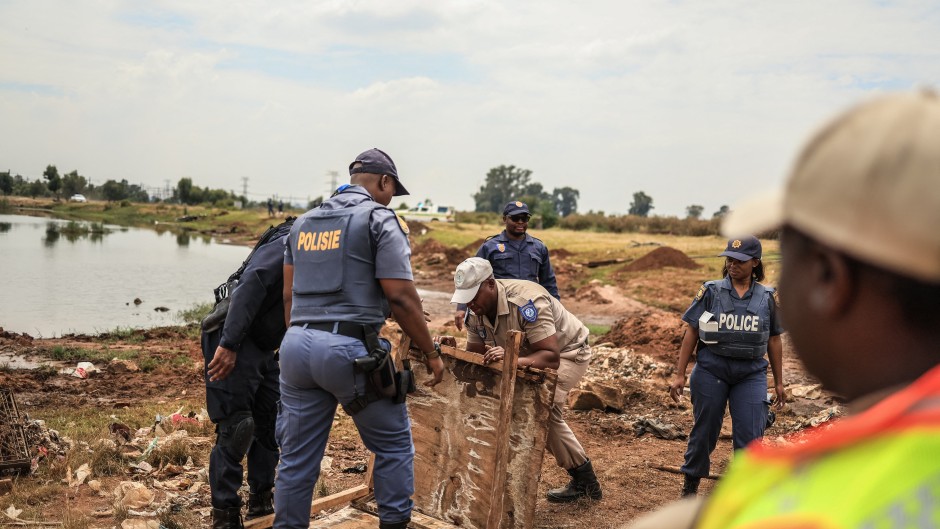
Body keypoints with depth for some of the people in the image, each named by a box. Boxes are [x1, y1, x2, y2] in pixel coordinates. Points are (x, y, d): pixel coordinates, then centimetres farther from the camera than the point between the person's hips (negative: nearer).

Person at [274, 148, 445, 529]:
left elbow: (288, 294, 18)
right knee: (394, 444, 11)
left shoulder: (304, 221, 19)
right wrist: (431, 351, -1)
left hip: (297, 345, 6)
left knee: (297, 457, 12)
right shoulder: (380, 218, -2)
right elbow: (400, 297, -9)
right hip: (349, 348, -6)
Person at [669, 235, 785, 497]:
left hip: (751, 374, 1)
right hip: (711, 370, -1)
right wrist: (679, 374, -3)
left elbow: (774, 340, 12)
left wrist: (779, 383, 14)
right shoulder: (711, 291, -1)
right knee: (704, 431, 10)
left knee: (750, 436, -5)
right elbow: (691, 332, 1)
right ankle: (691, 484, 30)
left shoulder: (767, 297, 5)